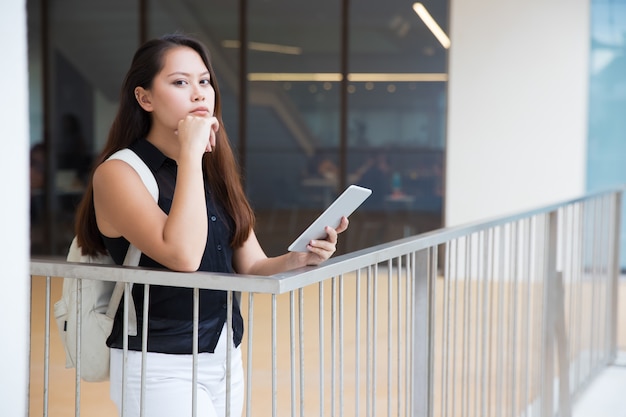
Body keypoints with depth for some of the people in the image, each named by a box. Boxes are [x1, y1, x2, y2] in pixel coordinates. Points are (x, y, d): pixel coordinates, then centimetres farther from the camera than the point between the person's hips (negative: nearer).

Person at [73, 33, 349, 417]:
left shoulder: (215, 171, 8)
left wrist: (298, 258, -14)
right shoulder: (118, 172, -13)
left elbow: (251, 266, 6)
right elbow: (183, 255, -27)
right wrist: (190, 152, -22)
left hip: (226, 357, 7)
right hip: (161, 366, -7)